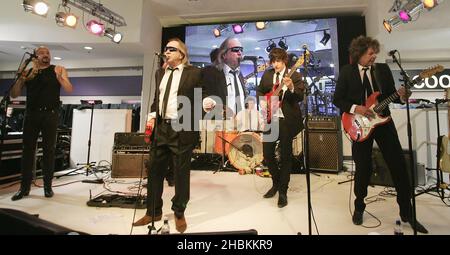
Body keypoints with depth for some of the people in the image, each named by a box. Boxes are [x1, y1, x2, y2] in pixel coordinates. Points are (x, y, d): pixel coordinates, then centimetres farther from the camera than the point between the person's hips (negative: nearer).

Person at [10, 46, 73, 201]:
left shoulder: (58, 69, 8)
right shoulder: (27, 72, 14)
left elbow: (69, 90, -4)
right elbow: (14, 95, 9)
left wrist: (59, 77, -20)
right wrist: (20, 79, -7)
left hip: (50, 114, -2)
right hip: (31, 114, 3)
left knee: (49, 150, 1)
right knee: (28, 150, 4)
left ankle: (48, 186, 8)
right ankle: (24, 187, 12)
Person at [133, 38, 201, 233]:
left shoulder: (193, 73, -1)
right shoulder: (160, 73, 17)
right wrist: (152, 115, 8)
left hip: (182, 129, -5)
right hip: (161, 127, 6)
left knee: (181, 173, 6)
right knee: (155, 170, 12)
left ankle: (179, 214, 27)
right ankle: (153, 212, 32)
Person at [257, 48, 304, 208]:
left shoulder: (295, 76, -2)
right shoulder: (267, 74, 11)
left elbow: (300, 97, -13)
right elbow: (259, 91, 20)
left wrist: (291, 88, -32)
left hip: (286, 120, -4)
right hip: (270, 118, 4)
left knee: (286, 156, 2)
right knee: (267, 154, 6)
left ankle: (283, 191, 17)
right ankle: (276, 183, 31)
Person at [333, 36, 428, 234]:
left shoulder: (383, 69, 6)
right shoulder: (346, 72, -1)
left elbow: (391, 94, 8)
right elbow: (337, 100, -3)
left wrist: (401, 95, -14)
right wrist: (356, 108, -17)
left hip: (383, 122, 3)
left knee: (399, 165, 3)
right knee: (363, 168, 4)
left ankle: (407, 213, 21)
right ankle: (359, 208, 26)